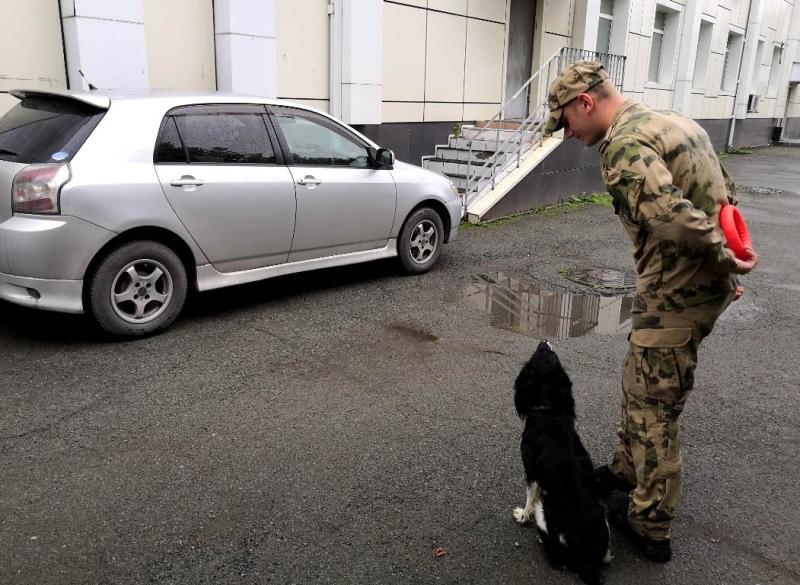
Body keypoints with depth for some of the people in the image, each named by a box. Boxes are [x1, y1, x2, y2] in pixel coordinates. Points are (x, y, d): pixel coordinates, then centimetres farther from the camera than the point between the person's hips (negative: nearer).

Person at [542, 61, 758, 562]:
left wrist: (722, 256, -19)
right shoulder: (674, 122, 14)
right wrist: (725, 261, 13)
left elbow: (668, 215, -33)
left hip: (676, 296, -10)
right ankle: (628, 472, 41)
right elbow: (726, 194, 18)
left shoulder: (624, 144, -18)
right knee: (640, 384, 23)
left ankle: (650, 525, 19)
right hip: (707, 285, 10)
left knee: (654, 407, 4)